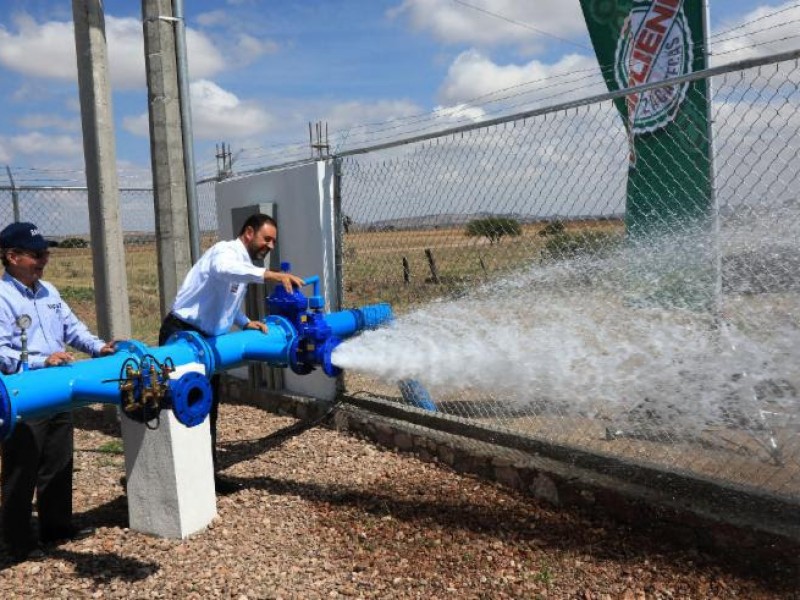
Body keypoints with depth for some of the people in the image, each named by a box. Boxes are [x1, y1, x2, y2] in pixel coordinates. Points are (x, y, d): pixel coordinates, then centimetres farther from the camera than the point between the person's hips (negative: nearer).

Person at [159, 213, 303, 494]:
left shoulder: (243, 265, 12)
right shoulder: (226, 251, -16)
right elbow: (222, 269, -43)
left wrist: (246, 323, 7)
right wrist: (270, 274, -51)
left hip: (205, 340, 10)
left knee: (208, 407, 13)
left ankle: (207, 472, 22)